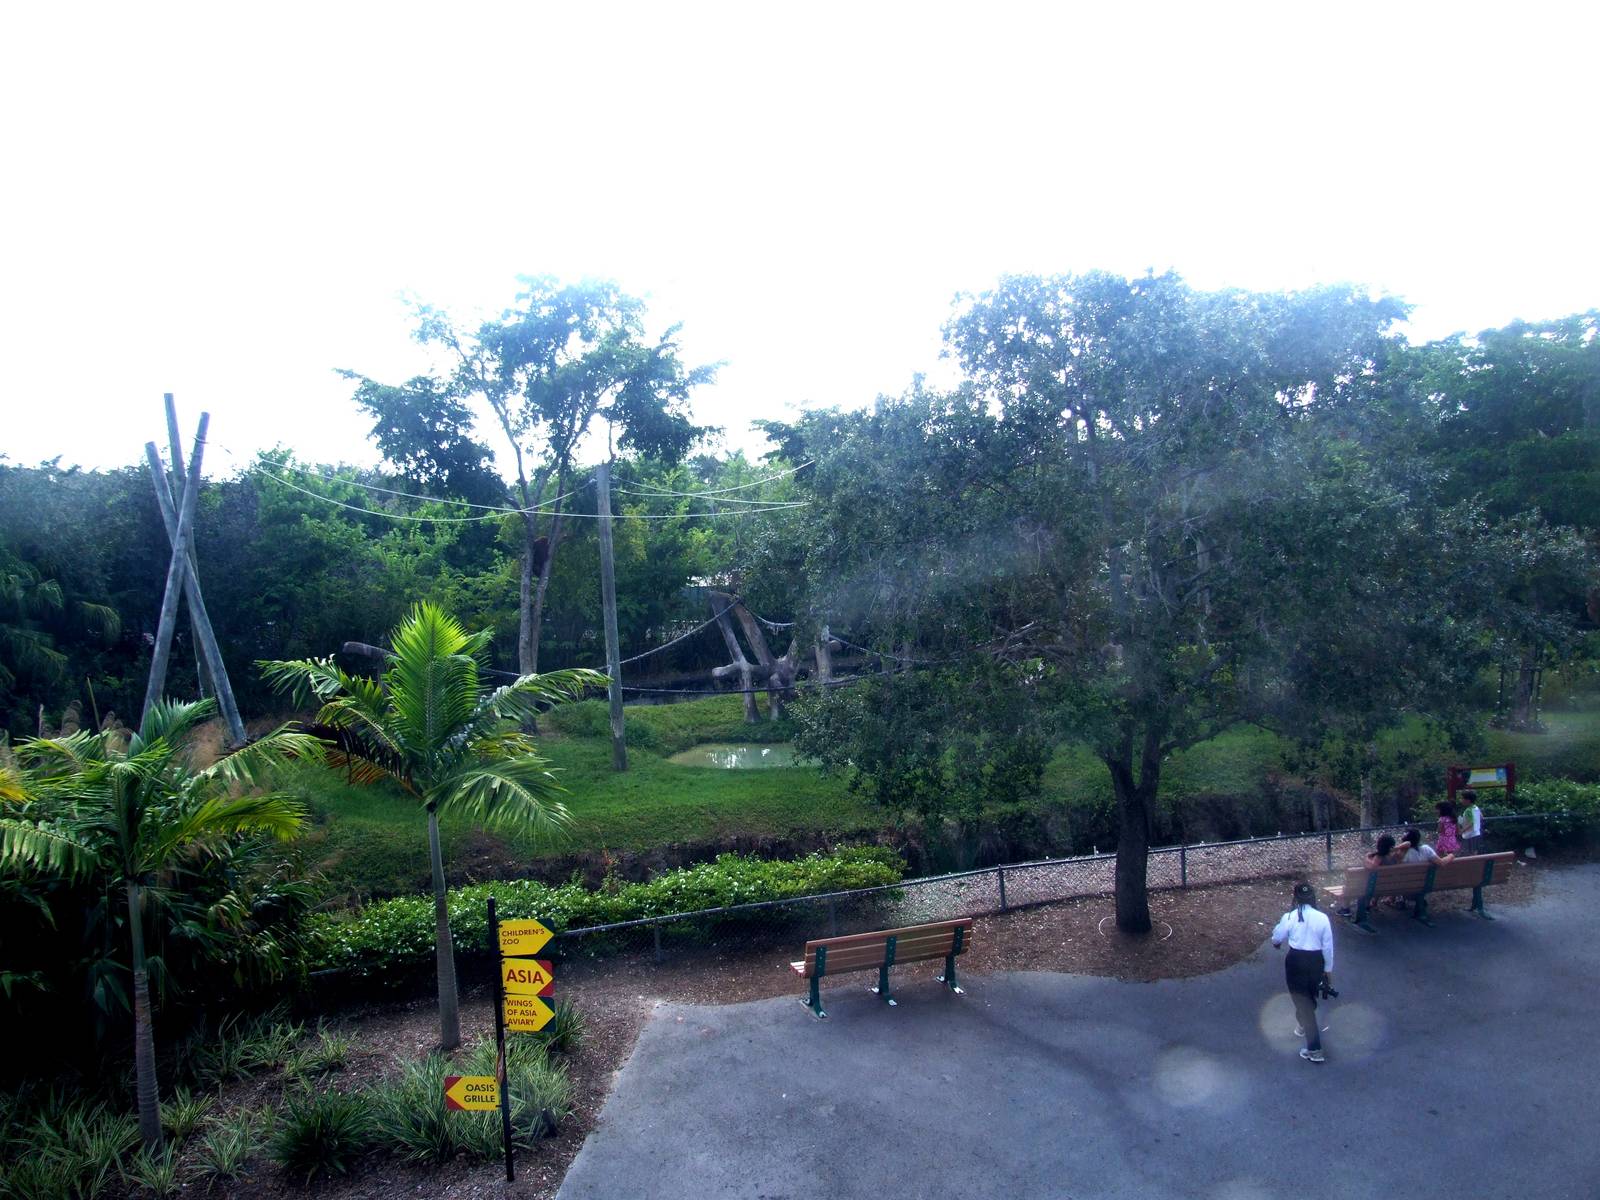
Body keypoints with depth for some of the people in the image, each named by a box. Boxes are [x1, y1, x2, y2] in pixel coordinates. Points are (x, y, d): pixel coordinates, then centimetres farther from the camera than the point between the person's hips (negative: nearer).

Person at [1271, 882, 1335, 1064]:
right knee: (1310, 996, 29)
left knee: (1302, 1001, 3)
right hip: (1316, 961, 3)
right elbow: (1328, 947, -4)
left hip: (1296, 961, -3)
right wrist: (1328, 969, 10)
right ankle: (1305, 1024, 53)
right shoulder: (1322, 918, -11)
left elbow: (1276, 939, 2)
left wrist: (1276, 941, 27)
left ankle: (1314, 1049, 1)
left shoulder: (1289, 917, -14)